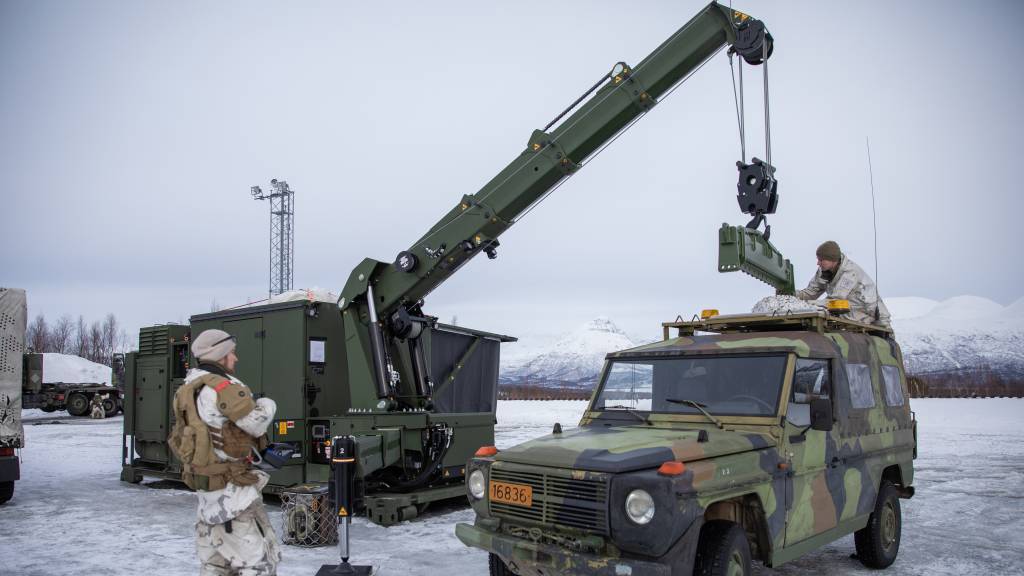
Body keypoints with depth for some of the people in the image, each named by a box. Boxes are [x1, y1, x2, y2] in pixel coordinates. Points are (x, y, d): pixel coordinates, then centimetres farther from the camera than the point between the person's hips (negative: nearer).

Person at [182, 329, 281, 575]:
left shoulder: (191, 387, 13)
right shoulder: (222, 386, -18)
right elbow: (256, 423, -17)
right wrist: (267, 405, 3)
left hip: (209, 487, 10)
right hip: (232, 489, -10)